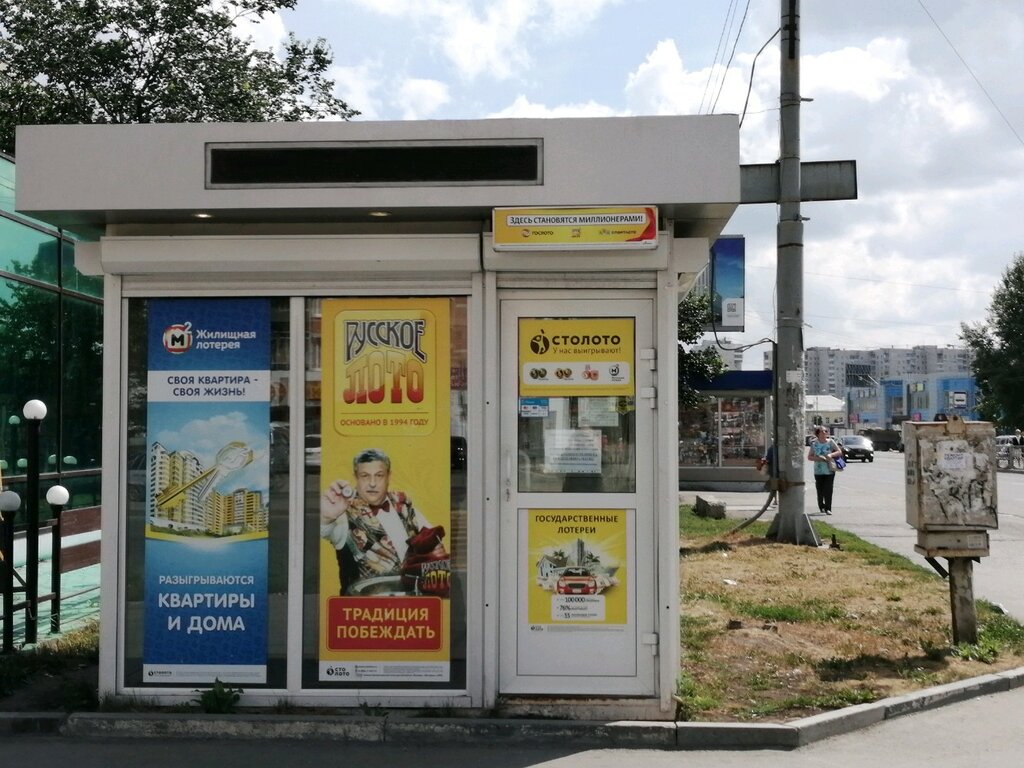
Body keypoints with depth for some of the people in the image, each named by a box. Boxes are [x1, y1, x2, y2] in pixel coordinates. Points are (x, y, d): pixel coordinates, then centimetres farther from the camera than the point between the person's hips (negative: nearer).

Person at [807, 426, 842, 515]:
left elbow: (840, 452, 4)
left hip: (830, 470, -1)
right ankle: (821, 507, 23)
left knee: (828, 490, -8)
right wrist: (818, 458, -14)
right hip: (818, 470, 1)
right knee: (820, 490, 5)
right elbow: (809, 457, 3)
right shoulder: (814, 444, 2)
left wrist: (831, 455, -14)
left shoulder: (830, 442, 1)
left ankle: (828, 508, -6)